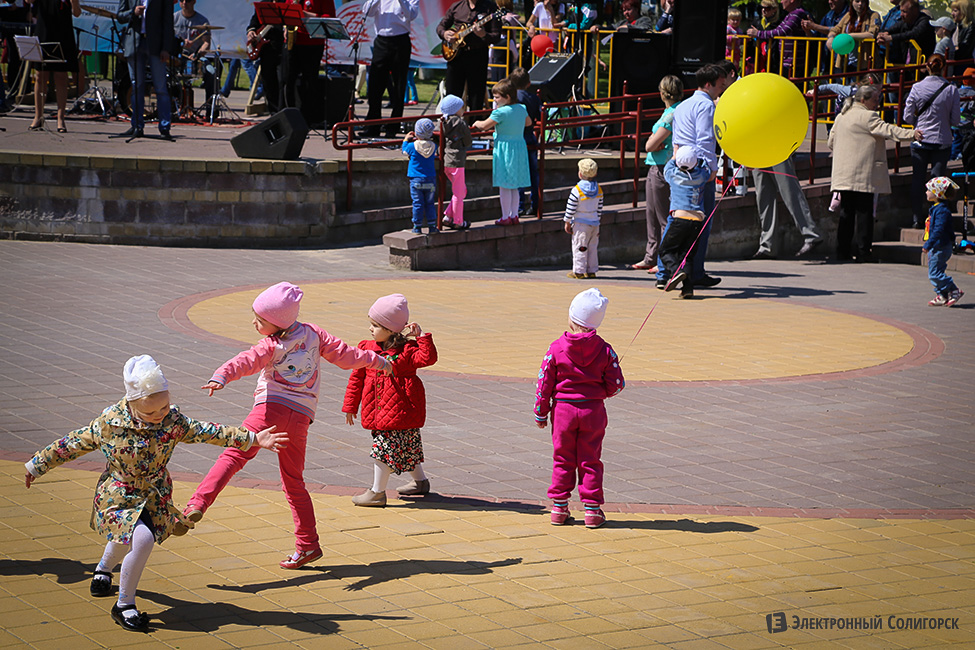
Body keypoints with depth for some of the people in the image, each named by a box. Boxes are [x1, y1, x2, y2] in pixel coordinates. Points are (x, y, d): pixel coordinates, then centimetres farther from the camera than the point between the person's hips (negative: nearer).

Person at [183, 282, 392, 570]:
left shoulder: (272, 346, -1)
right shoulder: (313, 333, 13)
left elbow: (246, 361, -20)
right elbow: (343, 354, 21)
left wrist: (220, 377, -38)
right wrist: (376, 360, 37)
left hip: (272, 408, -6)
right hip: (301, 416, 6)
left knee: (233, 456, -16)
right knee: (294, 483, 16)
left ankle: (198, 504, -38)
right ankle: (308, 544, 17)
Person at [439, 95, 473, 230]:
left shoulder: (444, 123, 8)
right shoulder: (460, 123, -13)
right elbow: (468, 142, -5)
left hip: (446, 161, 8)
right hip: (457, 161, -8)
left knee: (462, 191, 18)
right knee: (458, 193, 2)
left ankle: (448, 217, 13)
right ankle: (458, 222, 9)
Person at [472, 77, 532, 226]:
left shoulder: (500, 112, -18)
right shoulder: (521, 109, 4)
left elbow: (484, 126, -12)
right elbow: (529, 122, 23)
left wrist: (477, 123, 9)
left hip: (504, 150, -7)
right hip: (520, 148, 7)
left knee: (504, 186, 0)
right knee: (513, 186, 15)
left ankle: (505, 217, 3)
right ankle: (514, 215, 18)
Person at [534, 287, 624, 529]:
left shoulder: (556, 348, -8)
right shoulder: (605, 350, -5)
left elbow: (544, 383, -4)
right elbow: (616, 384, -3)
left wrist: (541, 413, 6)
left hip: (563, 409, 0)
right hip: (593, 410, 0)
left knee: (562, 459, 10)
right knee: (590, 460, 8)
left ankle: (559, 508, 12)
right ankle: (592, 510, 7)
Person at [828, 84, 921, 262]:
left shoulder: (841, 116, 16)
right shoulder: (867, 116, -10)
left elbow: (831, 141, 22)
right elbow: (887, 130, -21)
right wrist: (911, 134, -27)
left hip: (844, 174, 8)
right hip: (863, 175, -8)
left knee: (846, 212, 10)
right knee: (864, 212, -4)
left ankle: (843, 251, 9)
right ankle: (863, 252, -5)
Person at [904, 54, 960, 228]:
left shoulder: (917, 88, -7)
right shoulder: (951, 89, -8)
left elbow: (907, 117, -4)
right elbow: (956, 120, -4)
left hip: (920, 140, 1)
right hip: (942, 141, 0)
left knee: (917, 179, 10)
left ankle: (918, 218, 13)